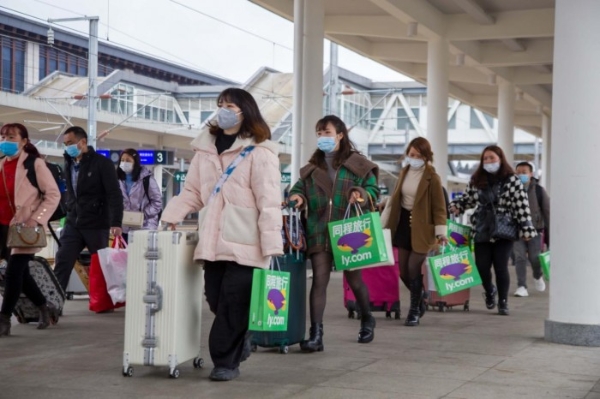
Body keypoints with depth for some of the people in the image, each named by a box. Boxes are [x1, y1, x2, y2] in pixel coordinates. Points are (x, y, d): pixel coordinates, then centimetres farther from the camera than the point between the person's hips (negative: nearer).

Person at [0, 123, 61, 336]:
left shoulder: (34, 164, -8)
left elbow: (53, 194, -8)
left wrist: (36, 220, -15)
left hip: (24, 227, -6)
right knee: (20, 273, 11)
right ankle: (45, 308, 30)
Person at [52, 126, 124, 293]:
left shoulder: (102, 163, -8)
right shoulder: (69, 164, 11)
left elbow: (114, 194, -13)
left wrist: (116, 222, -21)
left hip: (97, 225, -5)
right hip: (73, 224, 5)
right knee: (62, 264, -3)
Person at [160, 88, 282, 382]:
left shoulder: (259, 151, -4)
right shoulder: (205, 148, 16)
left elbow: (269, 201, -9)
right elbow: (193, 192, 19)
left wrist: (271, 244, -16)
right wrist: (171, 215, 3)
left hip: (244, 244, -6)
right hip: (214, 242, 6)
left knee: (233, 304, -4)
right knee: (216, 300, 8)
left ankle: (226, 361, 9)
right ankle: (239, 345, 31)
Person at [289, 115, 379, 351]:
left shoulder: (357, 164, 1)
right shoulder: (311, 167, 12)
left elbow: (373, 189, 0)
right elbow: (299, 189, 13)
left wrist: (361, 194, -22)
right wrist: (298, 198, -11)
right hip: (319, 232, 2)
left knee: (354, 279, 12)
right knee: (319, 280, -7)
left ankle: (367, 322, 37)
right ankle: (316, 335, -8)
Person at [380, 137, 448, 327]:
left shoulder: (432, 178, -11)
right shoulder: (404, 172, 7)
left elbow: (439, 207, -10)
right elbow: (394, 199, 13)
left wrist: (441, 232, -16)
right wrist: (383, 223, 12)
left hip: (421, 228, -6)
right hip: (403, 224, 6)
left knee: (413, 269, -8)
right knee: (403, 270, 9)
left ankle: (414, 310, 7)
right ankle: (419, 301, 31)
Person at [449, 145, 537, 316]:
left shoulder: (512, 180, -6)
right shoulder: (476, 180, 6)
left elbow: (522, 206, -9)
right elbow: (467, 198, 18)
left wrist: (526, 229, -13)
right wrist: (455, 206, -1)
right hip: (482, 231, 3)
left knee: (501, 267, -3)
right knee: (482, 266, 2)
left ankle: (503, 301, 17)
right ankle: (489, 292, 34)